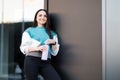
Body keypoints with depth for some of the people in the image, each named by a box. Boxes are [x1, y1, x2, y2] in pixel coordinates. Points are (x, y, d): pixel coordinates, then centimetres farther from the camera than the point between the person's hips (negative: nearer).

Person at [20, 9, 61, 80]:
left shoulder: (52, 33, 18)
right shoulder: (29, 31, 11)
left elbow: (54, 53, 14)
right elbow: (23, 48, 2)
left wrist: (53, 43, -6)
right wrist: (37, 48, -13)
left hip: (46, 62, 2)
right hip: (31, 60, -2)